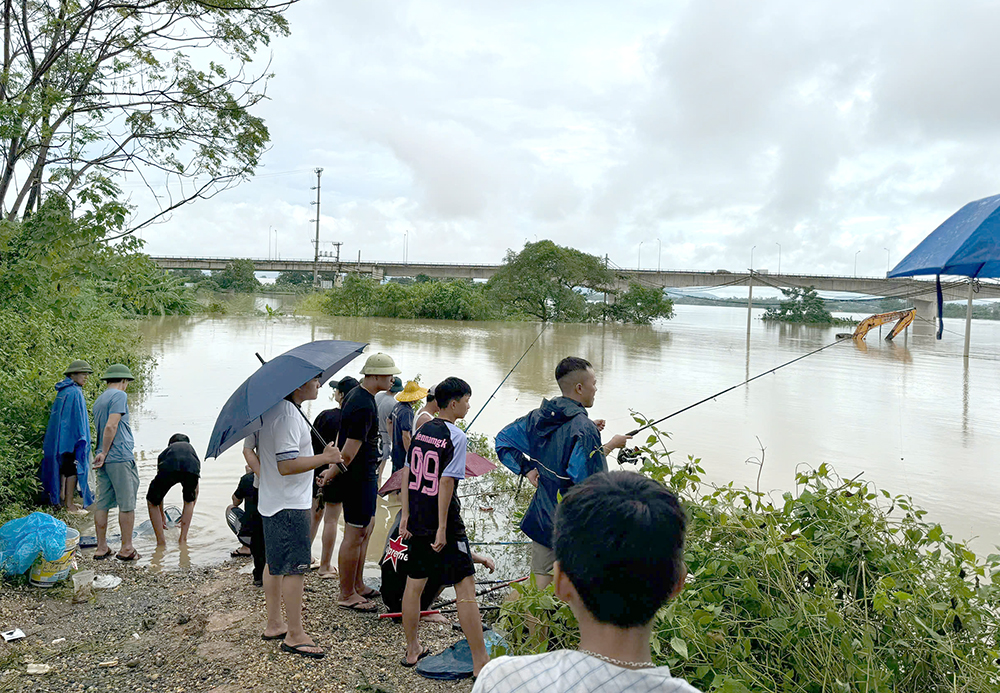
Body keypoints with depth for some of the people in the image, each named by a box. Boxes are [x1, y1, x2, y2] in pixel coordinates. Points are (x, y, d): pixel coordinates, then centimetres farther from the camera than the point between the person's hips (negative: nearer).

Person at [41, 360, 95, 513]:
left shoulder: (62, 391, 11)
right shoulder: (74, 392, -18)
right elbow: (77, 418, -19)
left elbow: (58, 416, 17)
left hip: (60, 436, 9)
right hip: (72, 436, -9)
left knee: (64, 465, 18)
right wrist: (81, 439, -16)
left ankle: (62, 496, 27)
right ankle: (70, 504, 0)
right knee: (73, 466, -3)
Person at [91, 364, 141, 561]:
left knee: (102, 503, 11)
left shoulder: (98, 401, 18)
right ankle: (126, 549, 4)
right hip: (121, 458, -8)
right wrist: (104, 453, -11)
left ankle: (101, 548, 16)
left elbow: (102, 429, 19)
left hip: (105, 460, 8)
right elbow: (111, 426, -18)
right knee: (127, 504, -1)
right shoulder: (119, 395, -9)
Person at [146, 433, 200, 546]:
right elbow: (196, 490, 50)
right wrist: (188, 514, 62)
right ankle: (183, 539, 28)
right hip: (191, 469, 1)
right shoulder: (191, 448, 44)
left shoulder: (165, 453, 42)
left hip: (169, 469, -1)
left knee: (152, 502, 26)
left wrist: (162, 515, 60)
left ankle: (161, 541, 22)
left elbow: (159, 490, 48)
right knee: (189, 501, 32)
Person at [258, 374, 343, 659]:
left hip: (271, 502, 11)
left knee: (274, 564, 18)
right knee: (294, 568, -2)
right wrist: (325, 458, -22)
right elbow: (287, 465, -28)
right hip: (290, 505, -11)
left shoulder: (271, 409, 10)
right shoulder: (288, 415, -23)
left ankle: (273, 624, 30)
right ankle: (294, 635, 6)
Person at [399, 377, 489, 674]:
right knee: (465, 587, -2)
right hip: (442, 523, -7)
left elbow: (408, 473, 9)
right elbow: (446, 482, -18)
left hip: (417, 520, 7)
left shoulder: (422, 430, 8)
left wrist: (406, 514, 14)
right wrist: (442, 528, -16)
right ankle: (480, 662, 1)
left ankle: (412, 650, 29)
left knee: (414, 583, 16)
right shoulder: (456, 437, -13)